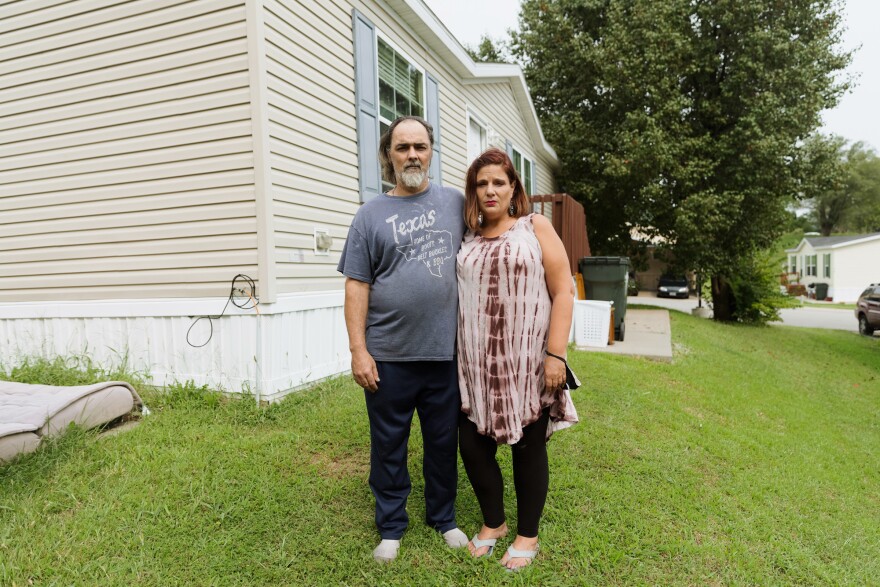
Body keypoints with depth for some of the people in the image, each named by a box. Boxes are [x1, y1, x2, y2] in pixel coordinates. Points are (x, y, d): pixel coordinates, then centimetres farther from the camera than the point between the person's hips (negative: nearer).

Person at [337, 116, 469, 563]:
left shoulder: (455, 203, 6)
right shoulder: (371, 215, 1)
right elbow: (357, 286, -2)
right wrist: (358, 350, -7)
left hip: (445, 351, 2)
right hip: (388, 356, -1)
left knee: (443, 442, 15)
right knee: (388, 446, 12)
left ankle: (444, 518, 36)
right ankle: (391, 526, 31)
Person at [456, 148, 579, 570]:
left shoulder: (536, 227, -1)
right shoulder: (466, 239, 8)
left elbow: (563, 291, -6)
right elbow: (455, 297, 12)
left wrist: (556, 354, -14)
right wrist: (454, 354, 6)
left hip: (526, 363, -3)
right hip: (476, 365, 3)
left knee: (527, 448, 9)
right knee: (472, 445, 7)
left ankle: (528, 535, 30)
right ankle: (493, 522, 33)